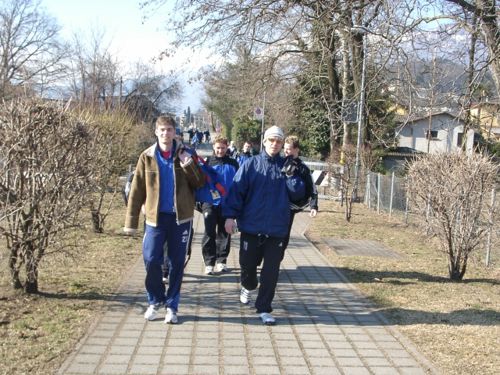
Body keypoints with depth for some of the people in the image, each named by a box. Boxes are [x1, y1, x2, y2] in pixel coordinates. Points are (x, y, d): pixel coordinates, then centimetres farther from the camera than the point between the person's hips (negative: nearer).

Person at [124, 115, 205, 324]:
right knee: (151, 260, -4)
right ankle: (155, 300, 20)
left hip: (180, 217, 0)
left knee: (177, 263, 6)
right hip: (155, 217, 0)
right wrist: (131, 221, 0)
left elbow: (200, 183, 0)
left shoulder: (184, 155, 0)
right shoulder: (147, 157, 1)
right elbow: (137, 190, 2)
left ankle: (172, 305, 20)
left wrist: (189, 165, -18)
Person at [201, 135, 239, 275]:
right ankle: (209, 262, 3)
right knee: (209, 233, -2)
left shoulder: (233, 164, 5)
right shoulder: (207, 162, 1)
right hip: (210, 203, -2)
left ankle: (222, 261, 19)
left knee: (224, 233, 9)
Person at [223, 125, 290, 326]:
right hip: (251, 226, -1)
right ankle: (248, 286, 44)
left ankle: (264, 308, 13)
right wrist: (230, 215, -11)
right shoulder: (251, 164, -1)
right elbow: (236, 190, -4)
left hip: (277, 228, 1)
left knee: (271, 270, 2)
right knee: (247, 263, 11)